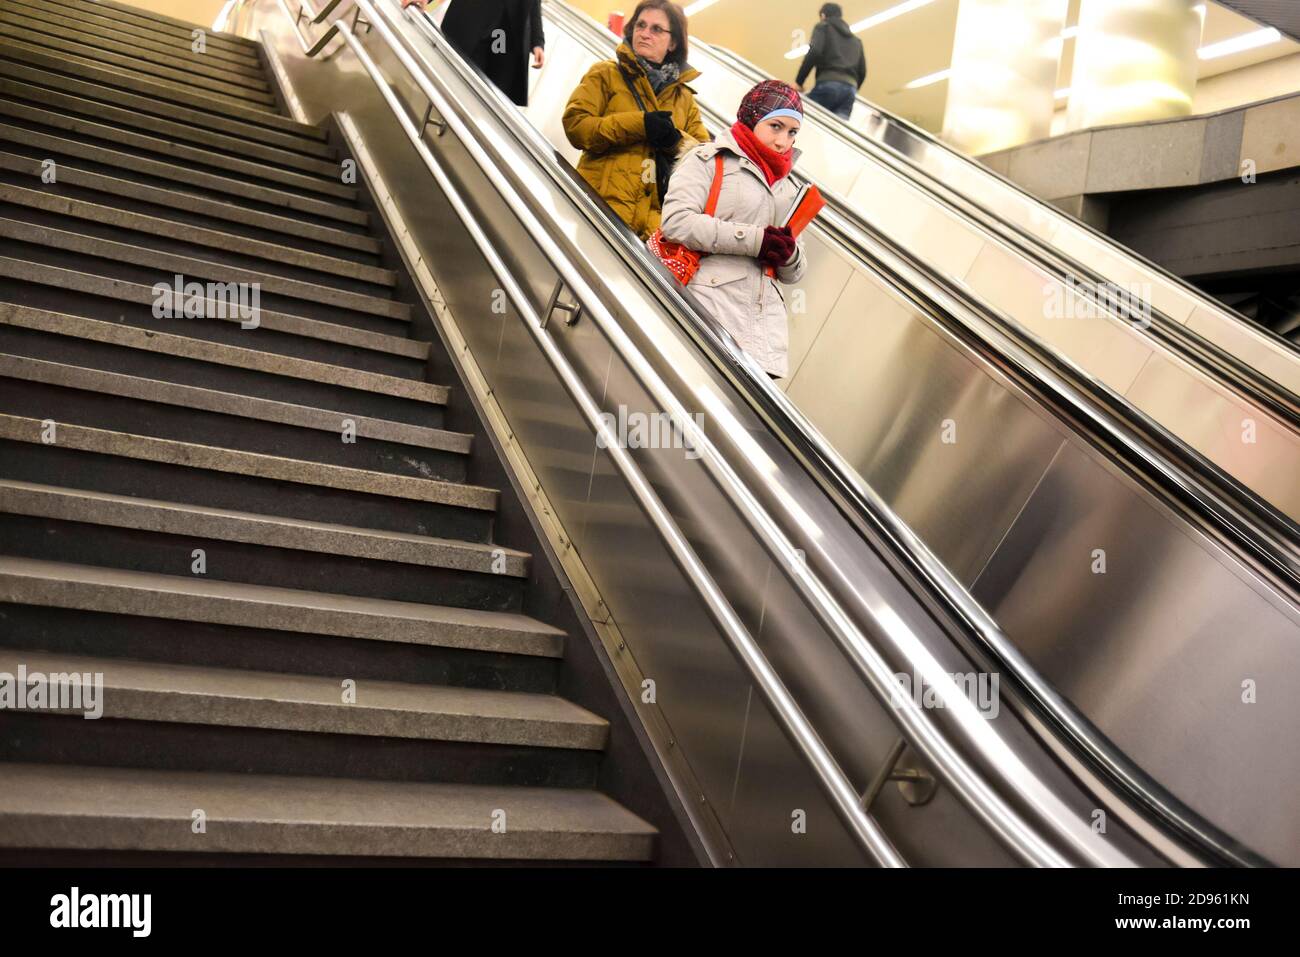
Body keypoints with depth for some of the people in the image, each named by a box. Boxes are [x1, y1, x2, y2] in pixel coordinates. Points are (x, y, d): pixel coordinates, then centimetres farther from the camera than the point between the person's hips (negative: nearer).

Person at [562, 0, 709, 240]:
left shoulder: (685, 97, 20)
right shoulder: (605, 74, 11)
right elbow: (575, 124, -3)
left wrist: (677, 141, -8)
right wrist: (638, 124, -12)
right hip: (601, 205, -2)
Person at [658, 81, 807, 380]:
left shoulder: (787, 189, 26)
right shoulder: (710, 159, 7)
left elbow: (794, 274, 24)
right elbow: (676, 221, -11)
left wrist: (789, 255, -1)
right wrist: (754, 240, -13)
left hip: (764, 329, 6)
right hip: (710, 309, -6)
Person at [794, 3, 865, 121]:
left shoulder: (823, 27, 15)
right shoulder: (856, 40, 32)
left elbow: (814, 52, -5)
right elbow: (862, 71, 23)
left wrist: (798, 81, -4)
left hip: (828, 83, -5)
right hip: (850, 88, 5)